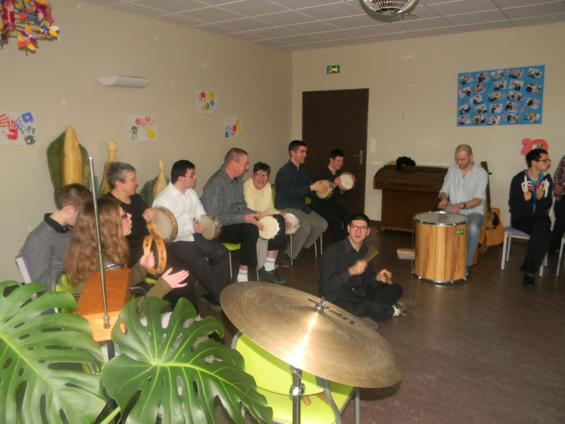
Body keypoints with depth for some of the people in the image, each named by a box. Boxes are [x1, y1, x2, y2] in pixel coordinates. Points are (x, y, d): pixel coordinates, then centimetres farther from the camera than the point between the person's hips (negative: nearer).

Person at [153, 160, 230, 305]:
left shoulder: (191, 192, 6)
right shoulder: (163, 201, -18)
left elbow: (201, 215, 10)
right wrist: (193, 227, -21)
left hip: (195, 235, 8)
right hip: (176, 242, -7)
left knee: (221, 253, -8)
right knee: (201, 264, -25)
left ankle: (222, 292, 3)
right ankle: (219, 296, -4)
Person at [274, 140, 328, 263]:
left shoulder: (301, 171, 12)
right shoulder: (285, 171, -16)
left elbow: (307, 188, 17)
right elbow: (290, 192, -28)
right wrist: (311, 188, -30)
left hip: (301, 206, 9)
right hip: (286, 208, -9)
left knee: (322, 224, -4)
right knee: (305, 227, -29)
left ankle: (302, 248, 10)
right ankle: (288, 256, -13)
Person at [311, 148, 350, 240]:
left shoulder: (338, 173, 6)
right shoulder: (322, 173, -16)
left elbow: (338, 194, 14)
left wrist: (342, 189, -8)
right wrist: (334, 184, -30)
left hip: (332, 203, 7)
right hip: (319, 204, -7)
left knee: (347, 217, -15)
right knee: (336, 220, -27)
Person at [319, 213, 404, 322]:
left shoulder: (365, 250, 4)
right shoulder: (333, 251, -19)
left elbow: (366, 279, 13)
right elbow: (326, 286, -25)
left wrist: (377, 278, -9)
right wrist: (351, 271, -34)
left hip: (359, 295, 7)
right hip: (337, 299, -7)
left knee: (396, 289, 2)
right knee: (359, 307, -36)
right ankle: (391, 311, -5)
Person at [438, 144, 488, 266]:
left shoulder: (481, 173, -7)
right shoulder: (452, 170, 6)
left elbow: (478, 200, -14)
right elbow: (443, 191, 9)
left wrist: (462, 205, -31)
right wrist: (444, 198, -15)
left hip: (473, 211, -3)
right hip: (452, 211, 4)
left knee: (473, 229, -36)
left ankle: (467, 263, -17)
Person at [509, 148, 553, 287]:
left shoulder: (547, 179, 5)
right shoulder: (519, 179, -7)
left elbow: (548, 204, 6)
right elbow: (512, 203, -8)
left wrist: (541, 198, -16)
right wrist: (524, 198, -28)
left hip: (540, 216, 3)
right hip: (521, 217, -3)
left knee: (542, 232, -31)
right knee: (543, 233, -29)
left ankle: (529, 270, -20)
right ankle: (530, 269, -13)